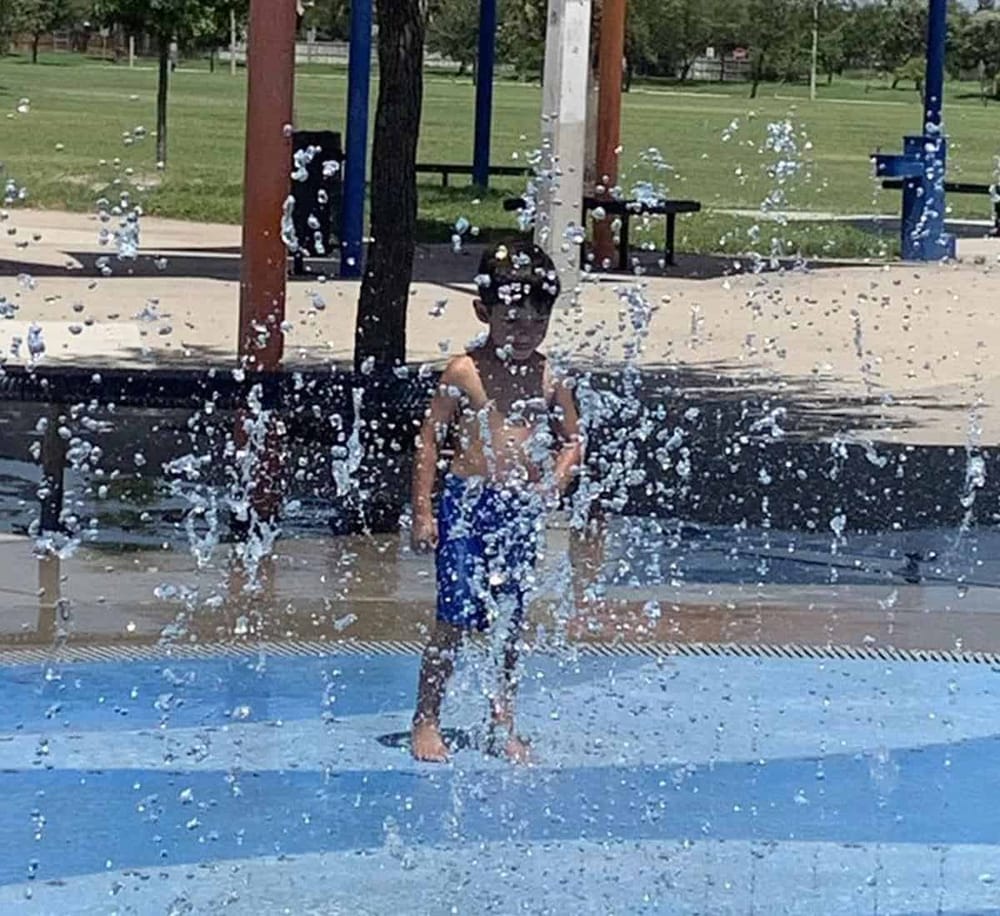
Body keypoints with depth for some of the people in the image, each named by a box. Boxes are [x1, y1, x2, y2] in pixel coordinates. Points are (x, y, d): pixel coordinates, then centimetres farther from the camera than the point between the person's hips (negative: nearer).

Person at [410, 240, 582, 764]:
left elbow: (572, 440, 14)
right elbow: (430, 440, -4)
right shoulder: (464, 373, -5)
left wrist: (554, 484, -5)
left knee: (510, 621, 9)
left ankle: (503, 726, 19)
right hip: (468, 503, -4)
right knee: (456, 617, -4)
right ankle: (426, 721, 6)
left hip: (522, 510, 4)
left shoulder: (548, 379, 6)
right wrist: (422, 512, -8)